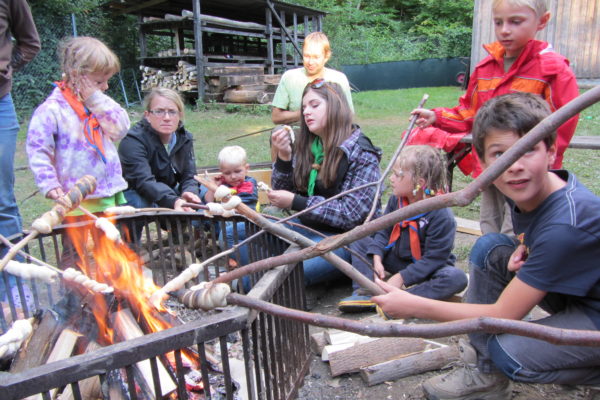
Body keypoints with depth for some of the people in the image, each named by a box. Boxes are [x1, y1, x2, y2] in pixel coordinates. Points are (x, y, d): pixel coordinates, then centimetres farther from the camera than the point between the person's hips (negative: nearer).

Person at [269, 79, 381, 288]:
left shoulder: (362, 154, -11)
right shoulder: (304, 147, 5)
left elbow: (352, 214, -16)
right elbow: (282, 194, 6)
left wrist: (296, 202, -19)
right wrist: (283, 157, -11)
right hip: (305, 228, 6)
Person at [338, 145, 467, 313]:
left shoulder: (442, 216, -26)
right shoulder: (396, 200, -7)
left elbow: (434, 258, -26)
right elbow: (383, 230, -1)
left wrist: (402, 277, -26)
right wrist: (377, 258, -17)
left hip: (428, 268, -5)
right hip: (397, 258, 5)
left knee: (457, 278, -34)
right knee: (359, 239, -3)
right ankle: (364, 293, -20)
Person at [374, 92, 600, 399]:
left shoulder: (566, 224, -34)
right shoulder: (526, 188, -11)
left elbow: (503, 315, -30)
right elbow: (531, 239, 13)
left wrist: (414, 306, -27)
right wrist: (521, 249, -12)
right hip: (570, 292, 8)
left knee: (510, 354, -29)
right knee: (488, 249, -8)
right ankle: (485, 373, -1)